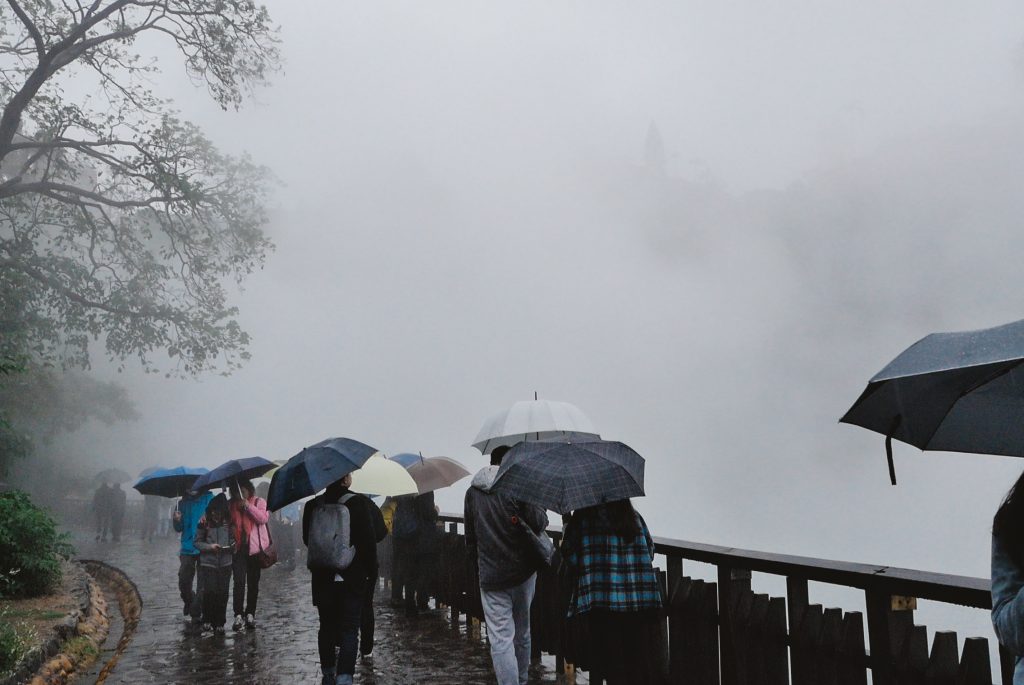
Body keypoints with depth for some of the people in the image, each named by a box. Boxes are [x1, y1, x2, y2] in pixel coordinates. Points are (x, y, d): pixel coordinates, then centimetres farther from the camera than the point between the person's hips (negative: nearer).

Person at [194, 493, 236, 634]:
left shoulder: (228, 522, 3)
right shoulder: (204, 523, -4)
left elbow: (234, 539, 13)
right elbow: (197, 542, 0)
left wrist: (231, 546, -7)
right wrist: (210, 546, -14)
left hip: (225, 563, 2)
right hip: (208, 563, -2)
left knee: (222, 593, 2)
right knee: (209, 591, -9)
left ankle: (219, 623, 13)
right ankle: (207, 619, 11)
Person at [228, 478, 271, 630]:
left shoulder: (259, 502, 4)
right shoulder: (231, 505, 12)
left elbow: (263, 518, -11)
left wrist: (248, 506, -17)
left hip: (255, 549, -1)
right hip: (238, 549, 1)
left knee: (253, 583, 5)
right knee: (239, 582, -11)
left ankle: (250, 614, 14)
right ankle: (238, 615, -9)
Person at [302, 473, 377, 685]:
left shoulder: (312, 505, -1)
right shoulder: (359, 503, -12)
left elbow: (307, 539, 9)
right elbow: (368, 539, -11)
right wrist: (370, 568, 1)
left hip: (322, 578, 4)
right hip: (353, 577, -4)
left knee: (326, 626, 17)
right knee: (349, 629, 1)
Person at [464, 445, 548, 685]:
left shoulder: (472, 493, 8)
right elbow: (538, 524, -14)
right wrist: (542, 513, 6)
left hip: (490, 575, 1)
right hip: (522, 571, -1)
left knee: (500, 640, -2)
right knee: (522, 635, 17)